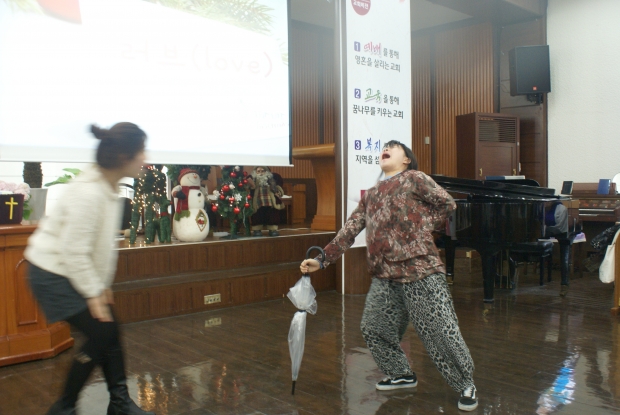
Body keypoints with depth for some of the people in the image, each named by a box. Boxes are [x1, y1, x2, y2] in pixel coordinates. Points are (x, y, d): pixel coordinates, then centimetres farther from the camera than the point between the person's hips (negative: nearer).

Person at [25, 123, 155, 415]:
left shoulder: (109, 187, 0)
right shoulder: (88, 193, -28)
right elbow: (73, 251, -26)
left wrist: (102, 285, 8)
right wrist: (93, 293, -17)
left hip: (74, 271, 8)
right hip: (53, 273, -8)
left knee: (110, 330, 7)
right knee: (100, 334, -6)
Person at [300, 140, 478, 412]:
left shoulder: (414, 179, 3)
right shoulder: (370, 195, 18)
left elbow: (448, 204, 1)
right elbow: (349, 231, 13)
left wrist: (421, 230, -2)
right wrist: (323, 260, 5)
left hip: (420, 269, -6)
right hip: (384, 276, 7)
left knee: (441, 332, -3)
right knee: (373, 329, 9)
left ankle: (466, 386, 16)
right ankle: (402, 374, 29)